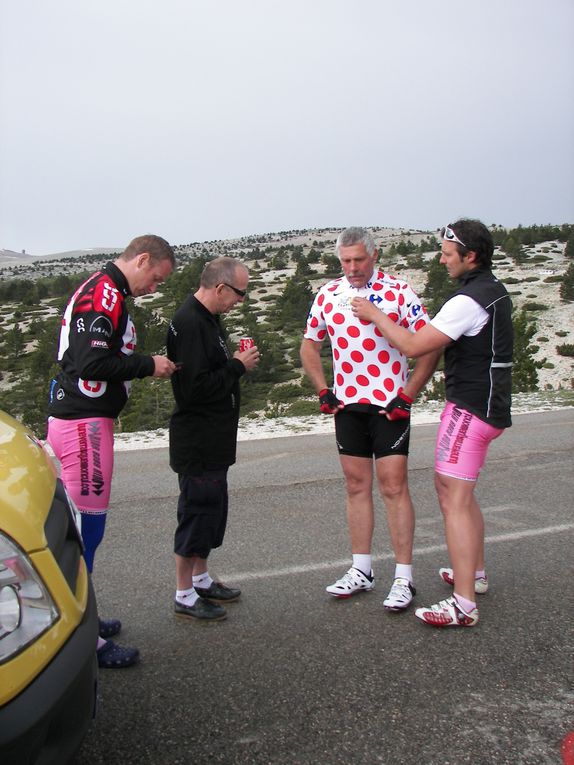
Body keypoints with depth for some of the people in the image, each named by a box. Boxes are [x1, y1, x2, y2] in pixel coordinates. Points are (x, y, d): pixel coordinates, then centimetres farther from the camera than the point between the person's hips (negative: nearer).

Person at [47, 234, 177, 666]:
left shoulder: (101, 291, 19)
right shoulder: (105, 294, -14)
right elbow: (91, 362, -24)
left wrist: (142, 365, 9)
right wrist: (147, 365, -12)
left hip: (81, 419, 11)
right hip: (84, 423, -11)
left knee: (83, 527, 17)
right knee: (87, 527, -5)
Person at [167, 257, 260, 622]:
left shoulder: (206, 318, 13)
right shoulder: (190, 324, -21)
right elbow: (194, 389, -26)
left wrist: (236, 362, 4)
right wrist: (237, 366, -17)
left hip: (214, 439, 11)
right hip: (198, 441, -11)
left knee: (212, 509, 18)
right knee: (198, 510, -1)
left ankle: (201, 579, 33)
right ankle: (185, 595, 13)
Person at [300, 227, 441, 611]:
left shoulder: (399, 292, -7)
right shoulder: (327, 295, 6)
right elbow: (310, 346, 18)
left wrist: (407, 395, -11)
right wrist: (323, 391, 8)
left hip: (390, 405, -4)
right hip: (347, 404, 5)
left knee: (393, 485, -4)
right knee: (356, 485, 10)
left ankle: (404, 578, 6)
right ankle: (361, 571, 22)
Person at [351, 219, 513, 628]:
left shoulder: (468, 300, -20)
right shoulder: (495, 290, 12)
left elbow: (413, 346, -19)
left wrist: (374, 314, -7)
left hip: (470, 408, -10)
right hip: (488, 405, 10)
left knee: (453, 499, -10)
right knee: (455, 488, 21)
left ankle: (464, 606, -8)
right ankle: (475, 573, 34)